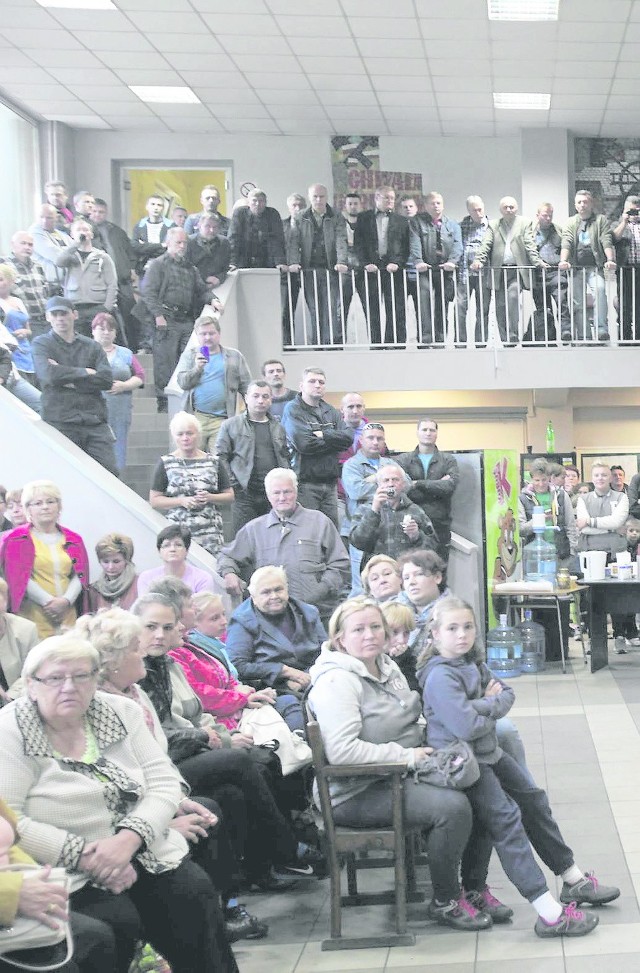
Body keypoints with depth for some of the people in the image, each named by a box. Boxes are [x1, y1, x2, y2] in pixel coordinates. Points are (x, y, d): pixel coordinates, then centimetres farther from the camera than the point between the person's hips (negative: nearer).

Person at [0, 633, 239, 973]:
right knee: (117, 921, -30)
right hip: (68, 870, -5)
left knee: (196, 896, -19)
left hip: (143, 853, 5)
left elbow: (164, 782, 3)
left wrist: (128, 839, -15)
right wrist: (83, 855, -20)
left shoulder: (121, 712, 8)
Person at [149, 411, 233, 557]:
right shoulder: (166, 463, 8)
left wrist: (209, 498, -5)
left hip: (210, 533, 1)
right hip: (177, 532, -1)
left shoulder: (213, 462, 12)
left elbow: (230, 496, 14)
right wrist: (182, 501, -8)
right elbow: (154, 500, 5)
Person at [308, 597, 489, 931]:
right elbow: (341, 751, -29)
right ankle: (445, 903, -5)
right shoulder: (337, 681, -18)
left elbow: (410, 721, 28)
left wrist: (425, 730, 5)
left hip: (396, 776, 9)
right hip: (356, 794, -9)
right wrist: (406, 756, -23)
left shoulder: (387, 667, 11)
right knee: (452, 806, -24)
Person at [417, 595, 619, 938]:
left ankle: (574, 880, 28)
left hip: (487, 753, 10)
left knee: (533, 798, 14)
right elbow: (466, 726, -29)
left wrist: (486, 704, -16)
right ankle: (550, 914, -21)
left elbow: (507, 695, 6)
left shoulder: (472, 662, 7)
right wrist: (492, 706, -9)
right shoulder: (440, 676, -22)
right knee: (505, 819, -17)